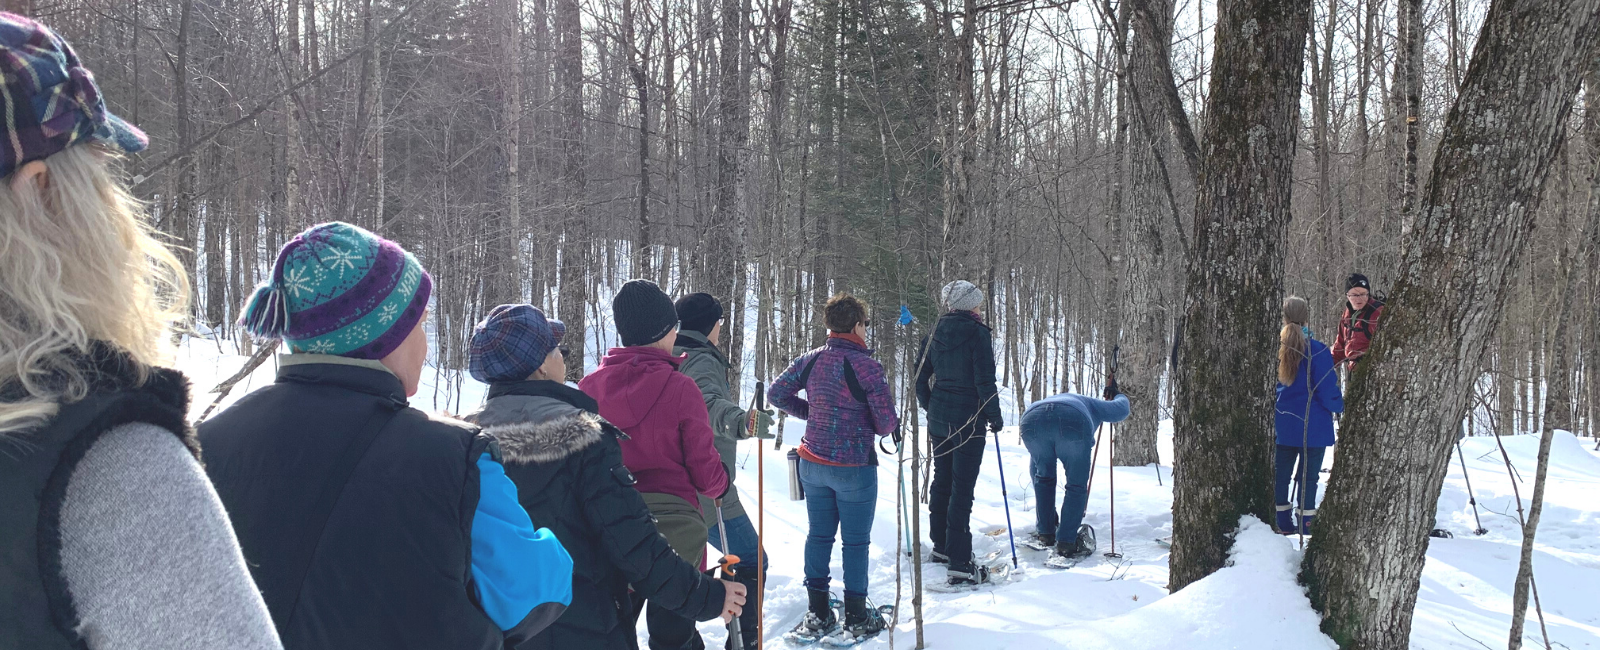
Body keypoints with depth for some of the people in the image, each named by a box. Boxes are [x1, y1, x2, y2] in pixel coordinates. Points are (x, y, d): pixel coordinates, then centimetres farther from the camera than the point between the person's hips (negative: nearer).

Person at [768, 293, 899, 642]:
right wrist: (889, 425, 8)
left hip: (813, 464, 5)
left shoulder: (810, 360, -2)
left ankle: (818, 614, 22)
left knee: (819, 535, 14)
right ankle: (857, 617, 17)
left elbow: (776, 393, 5)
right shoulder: (867, 367, -18)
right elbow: (886, 423, -16)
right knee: (856, 541, 7)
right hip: (855, 468, -5)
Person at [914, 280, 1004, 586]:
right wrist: (994, 415, -4)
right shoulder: (977, 332, -12)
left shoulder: (935, 333, 6)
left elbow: (921, 378, 11)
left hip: (938, 418, 7)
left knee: (942, 480, 19)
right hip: (969, 420, -7)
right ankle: (960, 564, -6)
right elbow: (984, 379, -15)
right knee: (962, 488, -6)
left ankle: (941, 546, 32)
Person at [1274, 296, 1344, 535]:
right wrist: (1342, 405, 7)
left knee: (1280, 474, 13)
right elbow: (1328, 393, -14)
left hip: (1281, 425, 4)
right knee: (1308, 477, 5)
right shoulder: (1317, 351, -16)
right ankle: (1307, 522, 8)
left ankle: (1283, 523, 19)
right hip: (1312, 426, -4)